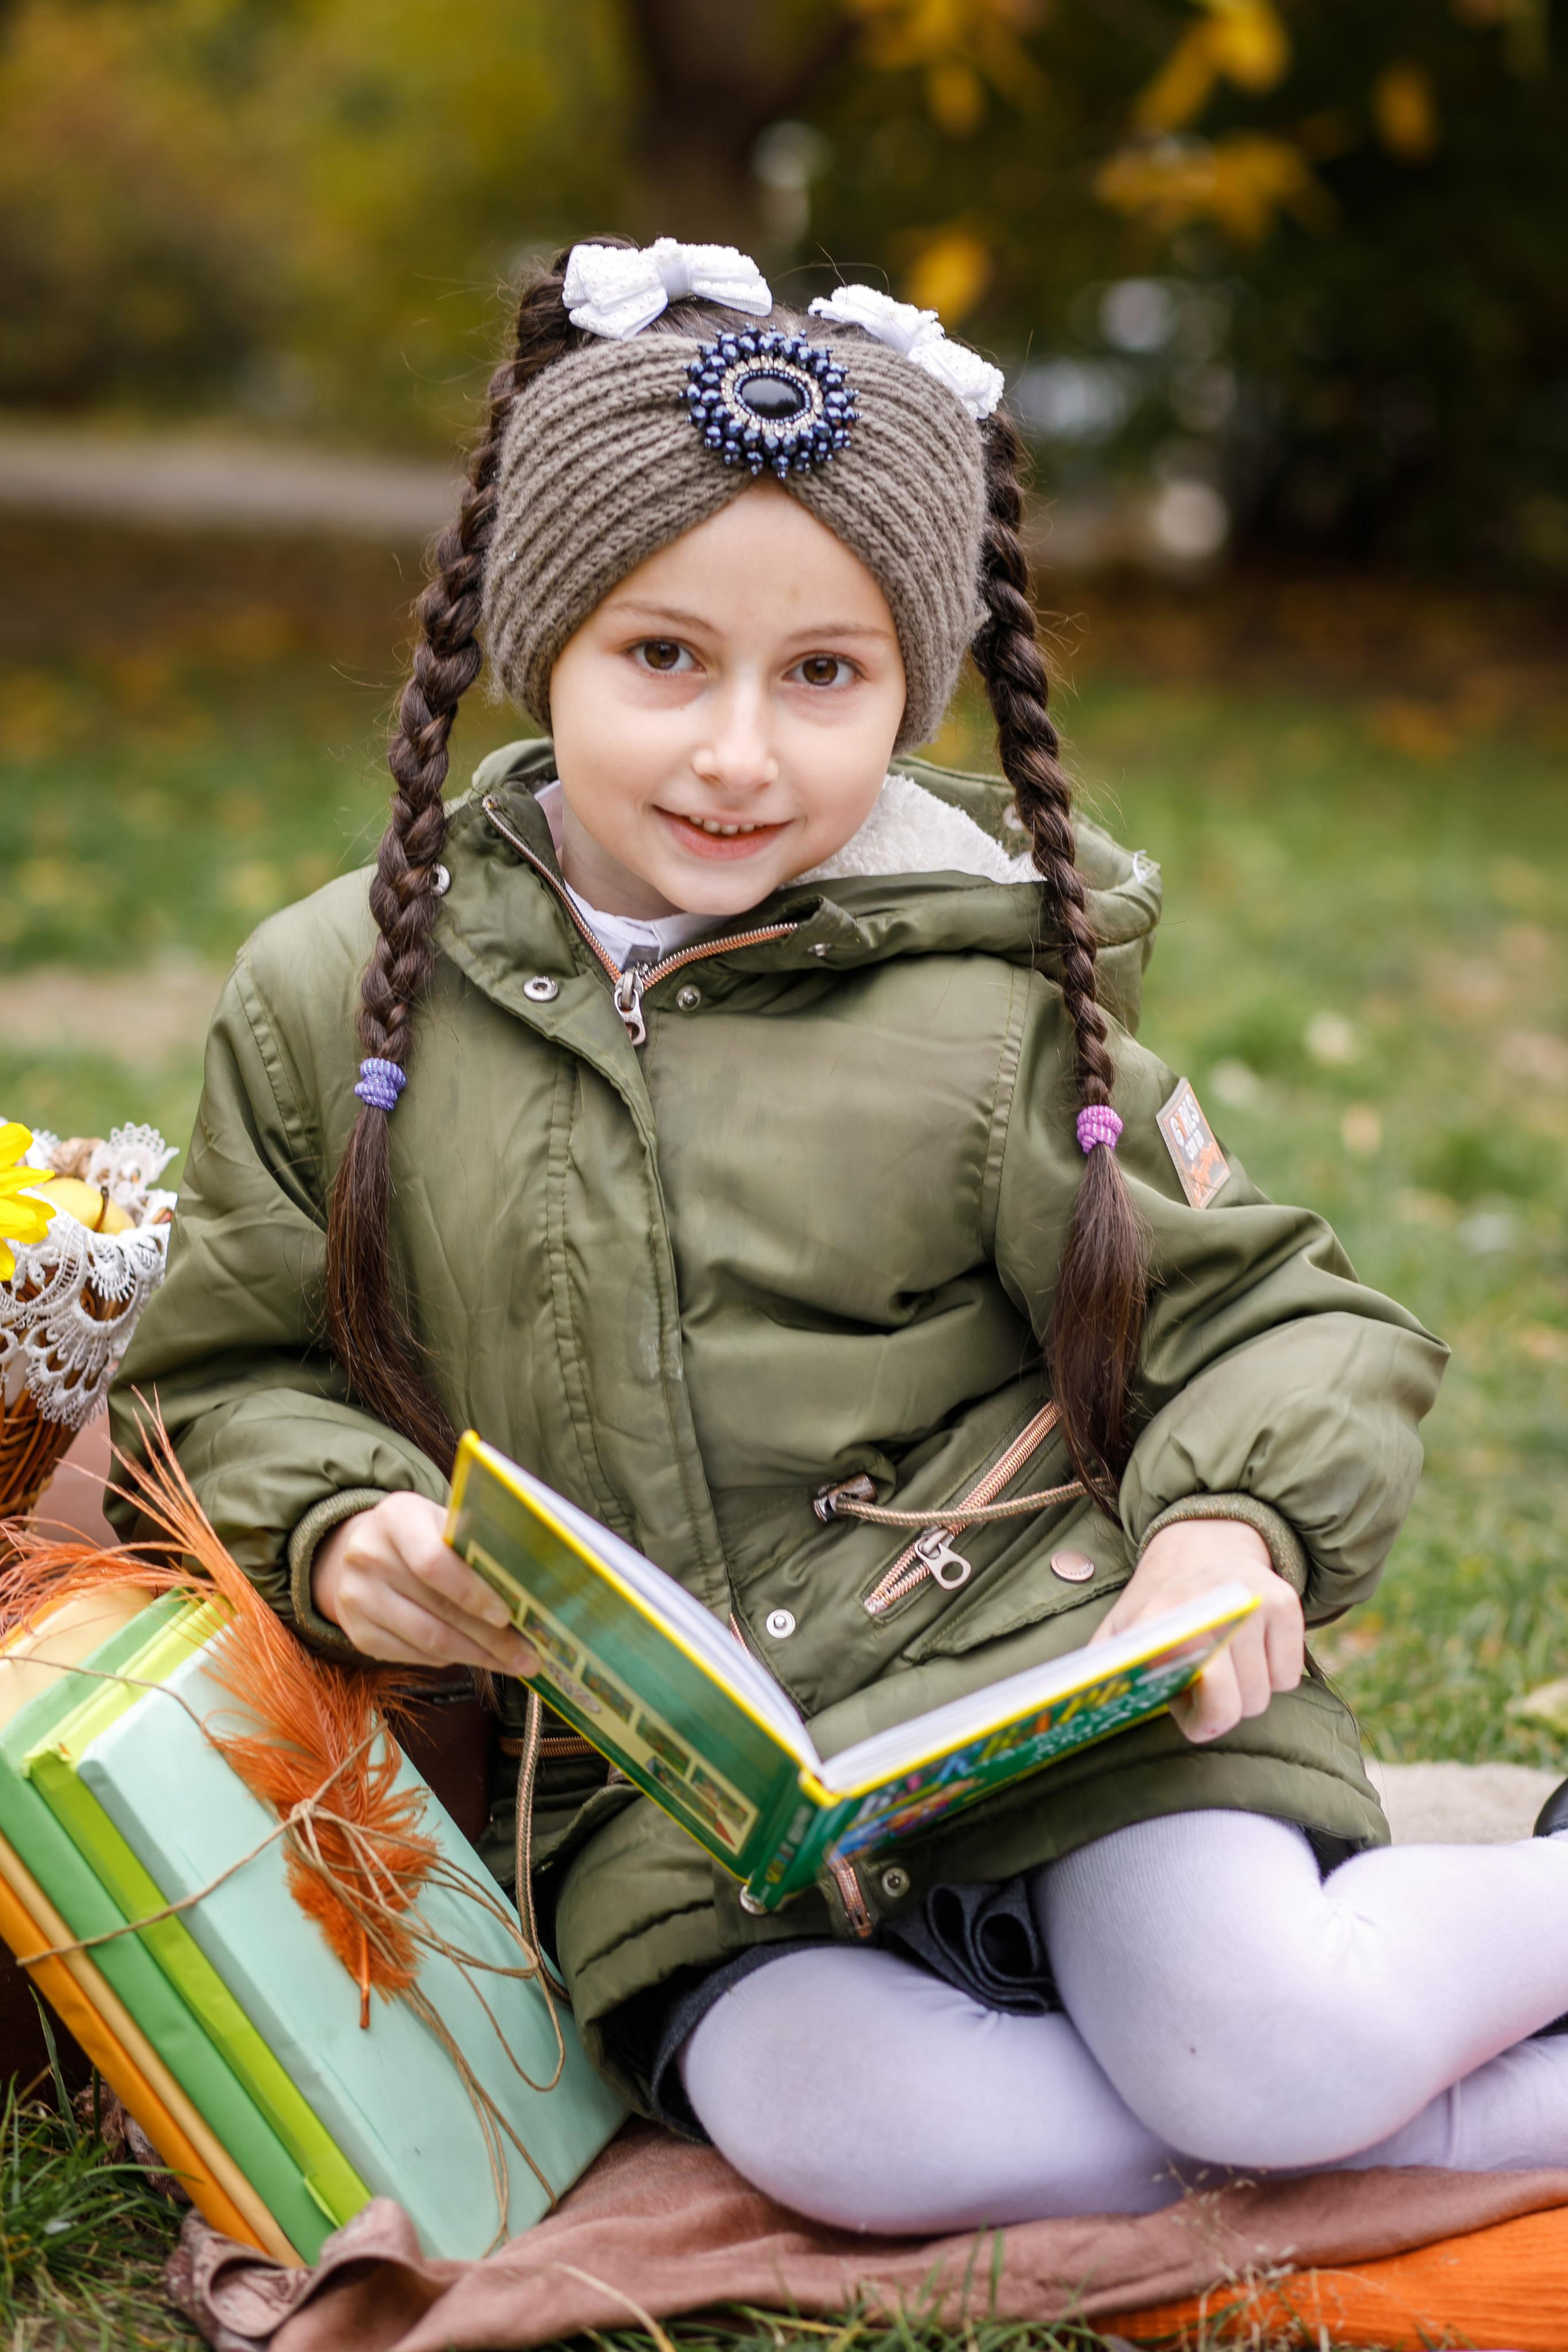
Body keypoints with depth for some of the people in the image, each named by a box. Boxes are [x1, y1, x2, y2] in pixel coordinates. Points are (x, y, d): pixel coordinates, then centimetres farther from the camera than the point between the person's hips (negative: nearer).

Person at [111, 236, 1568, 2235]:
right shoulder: (339, 999, 5)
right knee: (830, 2124, -28)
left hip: (1055, 1672, -2)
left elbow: (1282, 1319, 4)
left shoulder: (984, 1021, -2)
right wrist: (336, 1532, -7)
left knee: (1270, 2051, -27)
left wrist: (1238, 1522, -17)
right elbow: (237, 1369, 14)